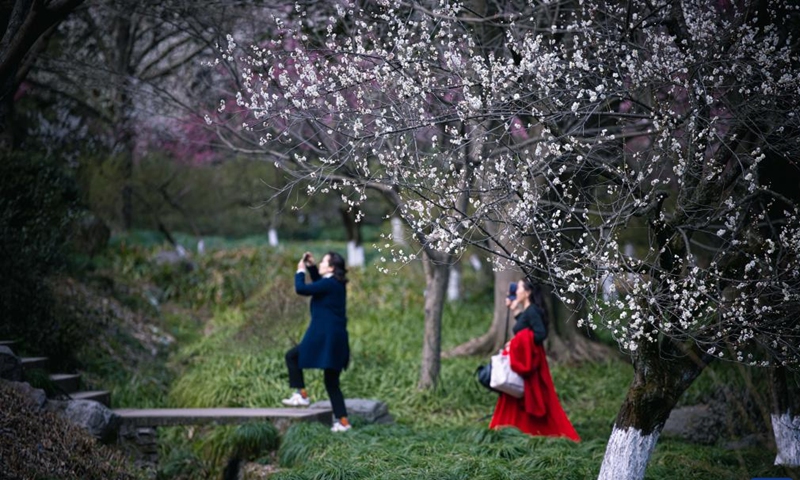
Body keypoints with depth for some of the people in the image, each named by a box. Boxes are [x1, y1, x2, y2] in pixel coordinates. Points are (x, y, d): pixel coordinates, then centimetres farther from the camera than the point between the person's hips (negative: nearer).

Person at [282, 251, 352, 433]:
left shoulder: (329, 284, -14)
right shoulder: (336, 284, 14)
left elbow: (301, 289, -18)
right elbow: (318, 284, 34)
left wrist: (300, 271, -1)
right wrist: (311, 267, 23)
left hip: (324, 337, -9)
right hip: (335, 338, 9)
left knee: (292, 356, 9)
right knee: (332, 382, 11)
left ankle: (301, 395, 5)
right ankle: (342, 421, 8)